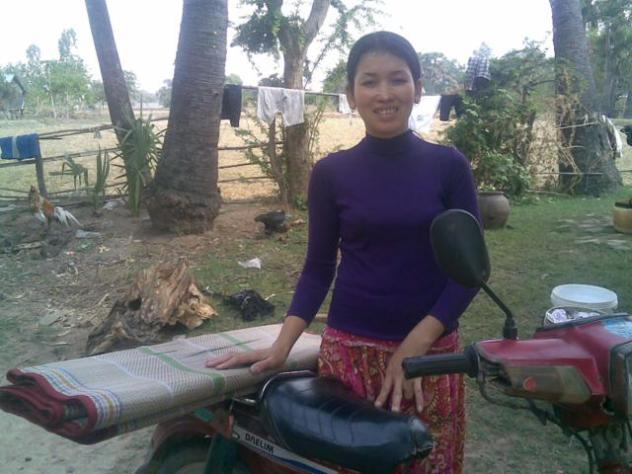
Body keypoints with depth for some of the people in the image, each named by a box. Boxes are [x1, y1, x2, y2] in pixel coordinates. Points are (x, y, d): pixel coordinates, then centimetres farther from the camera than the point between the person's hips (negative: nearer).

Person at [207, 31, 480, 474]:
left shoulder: (449, 165, -2)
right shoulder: (330, 172, -1)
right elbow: (319, 266, 4)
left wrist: (415, 344, -13)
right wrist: (281, 346, -5)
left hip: (432, 350, 1)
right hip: (350, 350, 0)